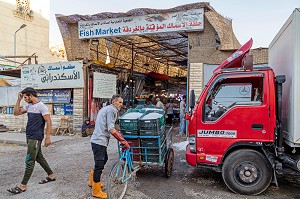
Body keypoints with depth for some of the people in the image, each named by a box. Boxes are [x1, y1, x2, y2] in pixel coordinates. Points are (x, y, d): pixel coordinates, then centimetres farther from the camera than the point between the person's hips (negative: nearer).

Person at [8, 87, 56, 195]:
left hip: (36, 138, -9)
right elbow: (16, 113, 13)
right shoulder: (29, 106, 11)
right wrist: (19, 99, 5)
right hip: (29, 137, 9)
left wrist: (47, 137, -18)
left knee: (29, 161, -3)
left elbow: (48, 122, -15)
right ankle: (51, 175, 28)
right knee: (39, 157, 16)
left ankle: (23, 185, 5)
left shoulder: (41, 106, -14)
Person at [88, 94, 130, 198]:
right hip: (99, 141, -11)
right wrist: (123, 141, -20)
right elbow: (111, 129, -21)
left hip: (98, 140, 11)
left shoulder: (105, 108, 18)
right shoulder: (111, 110, -14)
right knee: (99, 165, -2)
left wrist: (118, 133, 21)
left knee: (104, 159, 25)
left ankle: (92, 181, 40)